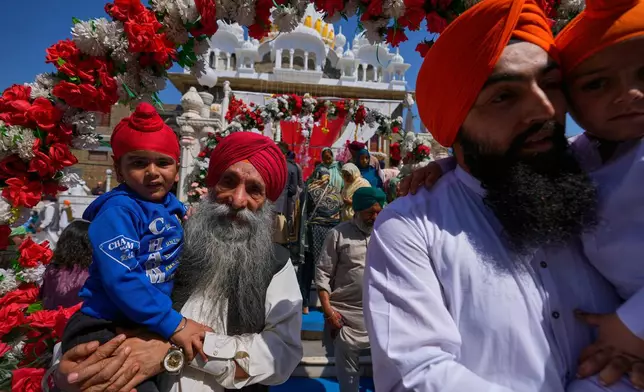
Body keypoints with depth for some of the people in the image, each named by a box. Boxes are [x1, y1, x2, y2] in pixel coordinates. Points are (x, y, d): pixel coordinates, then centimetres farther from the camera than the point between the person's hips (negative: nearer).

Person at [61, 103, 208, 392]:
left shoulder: (172, 206, 4)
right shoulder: (118, 210, -17)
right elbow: (121, 279, -26)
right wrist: (173, 324, -26)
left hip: (151, 326, 8)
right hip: (105, 328, -7)